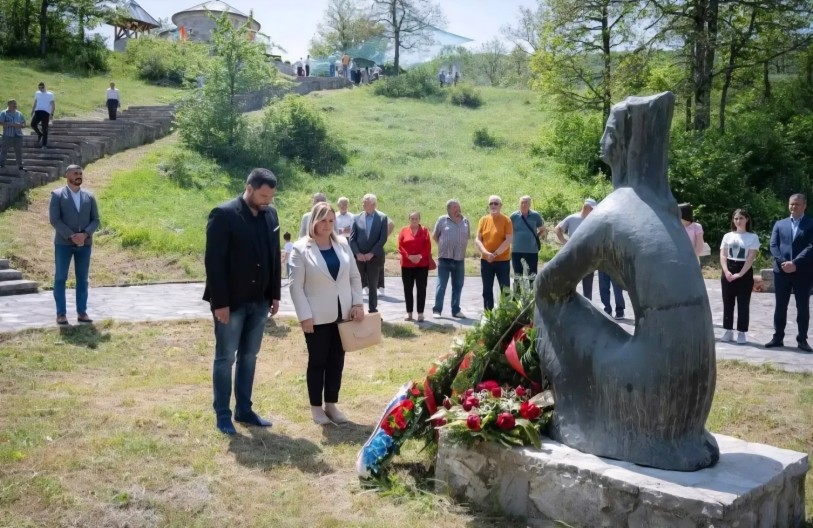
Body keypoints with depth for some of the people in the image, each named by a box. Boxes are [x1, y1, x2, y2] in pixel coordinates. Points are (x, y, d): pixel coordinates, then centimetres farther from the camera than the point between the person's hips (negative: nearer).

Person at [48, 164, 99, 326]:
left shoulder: (89, 196, 8)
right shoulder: (57, 195, -2)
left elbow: (95, 220, 5)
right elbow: (54, 220, -9)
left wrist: (85, 234, -13)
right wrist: (71, 236, -18)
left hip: (85, 243, 3)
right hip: (63, 243, -3)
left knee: (82, 279, 5)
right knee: (60, 278, -1)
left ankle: (82, 312, 10)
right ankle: (61, 313, 5)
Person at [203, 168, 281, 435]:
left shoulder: (271, 214, 5)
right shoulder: (224, 214, -14)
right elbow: (214, 261, -15)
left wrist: (275, 294, 8)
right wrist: (220, 302, -17)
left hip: (259, 301, 6)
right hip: (231, 301, -6)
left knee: (249, 357, 13)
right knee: (225, 358, 5)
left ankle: (244, 409, 24)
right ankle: (223, 415, 16)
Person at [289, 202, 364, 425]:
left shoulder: (343, 244, 6)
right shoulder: (301, 248, -8)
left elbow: (355, 276, 11)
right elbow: (296, 286, -10)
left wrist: (358, 303, 0)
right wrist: (304, 315, -14)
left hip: (342, 314, 4)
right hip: (317, 317, -4)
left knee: (337, 361, 10)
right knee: (317, 361, 5)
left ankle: (331, 404, 22)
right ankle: (316, 406, 17)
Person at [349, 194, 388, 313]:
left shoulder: (382, 218, 0)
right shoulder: (356, 218, 5)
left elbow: (383, 239, -6)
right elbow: (352, 238, 2)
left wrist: (371, 253, -13)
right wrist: (357, 253, -11)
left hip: (374, 258, -1)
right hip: (359, 257, 1)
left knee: (373, 285, 6)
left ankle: (373, 311, 14)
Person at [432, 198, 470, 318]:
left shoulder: (465, 221, 8)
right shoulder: (442, 220, -1)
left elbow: (468, 236, 18)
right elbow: (435, 236, 8)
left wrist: (461, 248, 9)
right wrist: (443, 246, 8)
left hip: (460, 259, 4)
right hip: (445, 259, -3)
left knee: (458, 286, 10)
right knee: (441, 285, -2)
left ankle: (456, 310, 19)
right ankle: (437, 310, 4)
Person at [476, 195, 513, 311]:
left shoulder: (506, 220, -4)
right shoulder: (483, 220, 6)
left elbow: (509, 240, -12)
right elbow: (477, 239, 1)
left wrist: (495, 254, -17)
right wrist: (486, 253, -15)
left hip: (502, 260, -3)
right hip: (485, 260, 3)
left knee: (505, 290, -1)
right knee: (487, 290, 8)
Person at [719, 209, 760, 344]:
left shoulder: (752, 237, -2)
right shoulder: (727, 236, 7)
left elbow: (750, 258, -8)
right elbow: (723, 256, 3)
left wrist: (739, 274, -15)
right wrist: (726, 271, -12)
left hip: (745, 273, -3)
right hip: (728, 272, 3)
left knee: (743, 304, 0)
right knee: (728, 303, 5)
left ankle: (742, 332, 5)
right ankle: (728, 331, 13)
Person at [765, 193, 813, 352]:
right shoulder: (779, 224, 12)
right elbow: (773, 246, 3)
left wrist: (795, 263, -19)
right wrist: (783, 262, -13)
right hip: (782, 271, 3)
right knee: (780, 306, 7)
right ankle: (778, 337, 14)